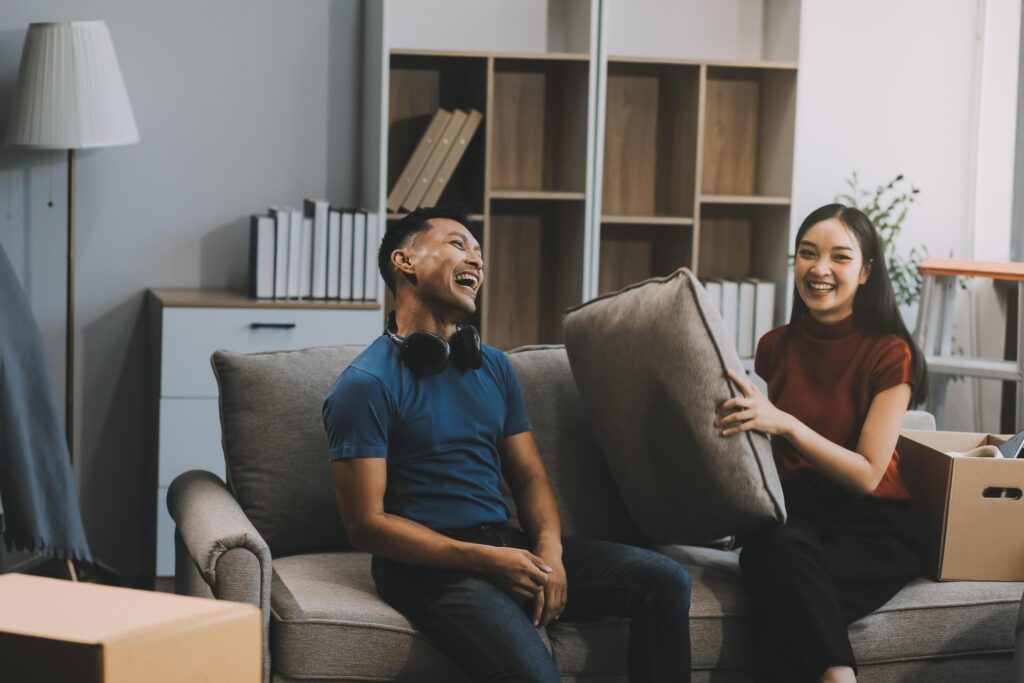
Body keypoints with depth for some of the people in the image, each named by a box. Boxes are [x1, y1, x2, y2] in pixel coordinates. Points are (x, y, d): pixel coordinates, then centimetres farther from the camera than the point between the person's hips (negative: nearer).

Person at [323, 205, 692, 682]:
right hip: (429, 562, -7)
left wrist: (550, 549, -8)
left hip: (508, 545, 7)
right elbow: (366, 523, -12)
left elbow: (530, 477, 15)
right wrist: (487, 560, -17)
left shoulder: (494, 368, 15)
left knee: (664, 581, -9)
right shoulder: (366, 384, -8)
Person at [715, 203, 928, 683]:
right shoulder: (775, 347, 8)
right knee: (778, 549, -35)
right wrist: (741, 419, -5)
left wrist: (785, 424, -26)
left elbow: (867, 474, -14)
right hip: (788, 516, 4)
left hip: (872, 532, -3)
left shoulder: (888, 353, -4)